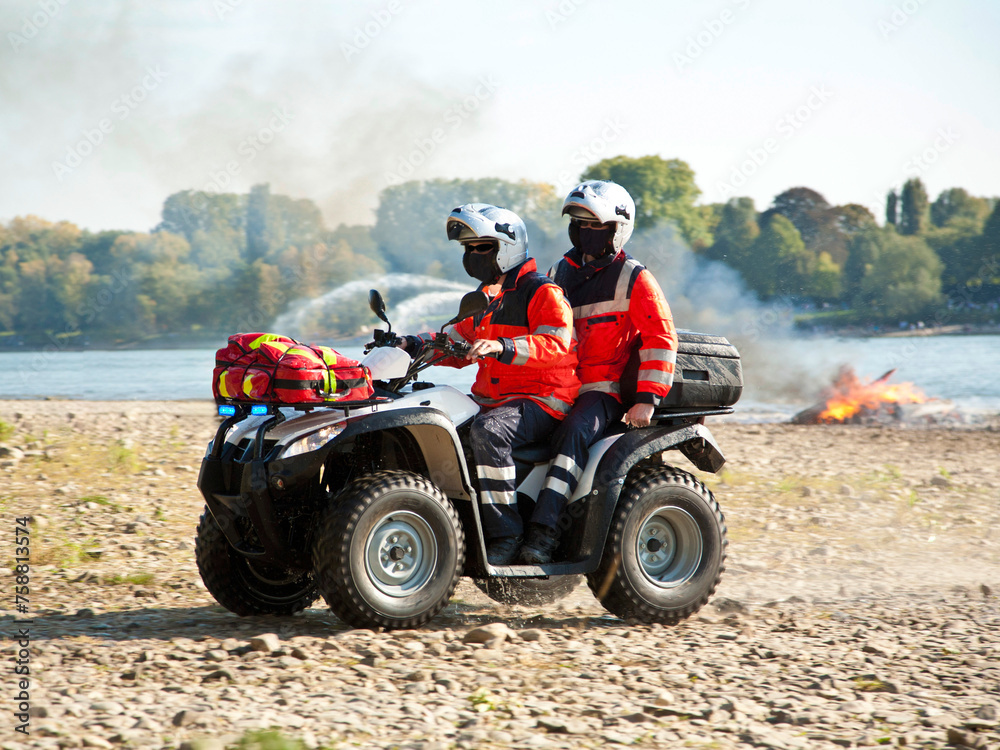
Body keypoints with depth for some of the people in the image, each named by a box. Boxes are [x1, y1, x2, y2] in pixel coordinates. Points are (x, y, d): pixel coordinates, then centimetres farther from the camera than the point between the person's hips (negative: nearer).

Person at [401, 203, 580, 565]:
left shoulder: (541, 292, -7)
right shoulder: (487, 297, 22)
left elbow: (556, 345, -23)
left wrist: (502, 347, -37)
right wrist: (413, 344, 10)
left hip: (540, 401, -9)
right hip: (490, 399, 9)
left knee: (488, 432, -37)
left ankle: (505, 535, -33)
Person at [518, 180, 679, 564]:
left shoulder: (633, 280, -2)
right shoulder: (560, 273, 17)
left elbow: (661, 339, -6)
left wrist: (647, 398, -14)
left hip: (602, 389, -6)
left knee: (573, 432, -36)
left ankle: (544, 530, -44)